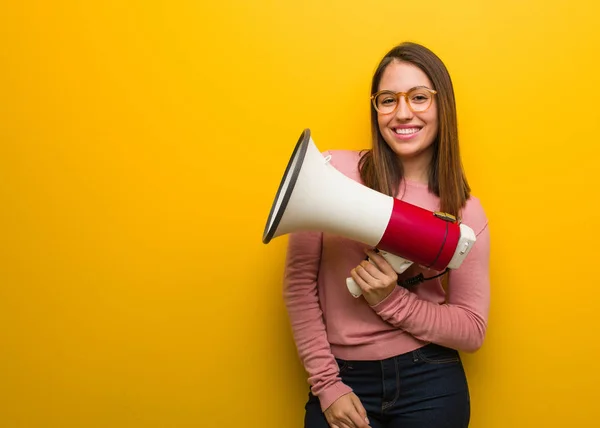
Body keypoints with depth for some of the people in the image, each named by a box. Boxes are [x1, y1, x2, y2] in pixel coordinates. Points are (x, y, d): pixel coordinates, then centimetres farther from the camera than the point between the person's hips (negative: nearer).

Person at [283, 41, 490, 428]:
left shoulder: (466, 211, -3)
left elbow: (473, 331, -1)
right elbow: (299, 283, -4)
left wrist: (391, 300, -15)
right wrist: (326, 384, -6)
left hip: (430, 383, 1)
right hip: (343, 380, -1)